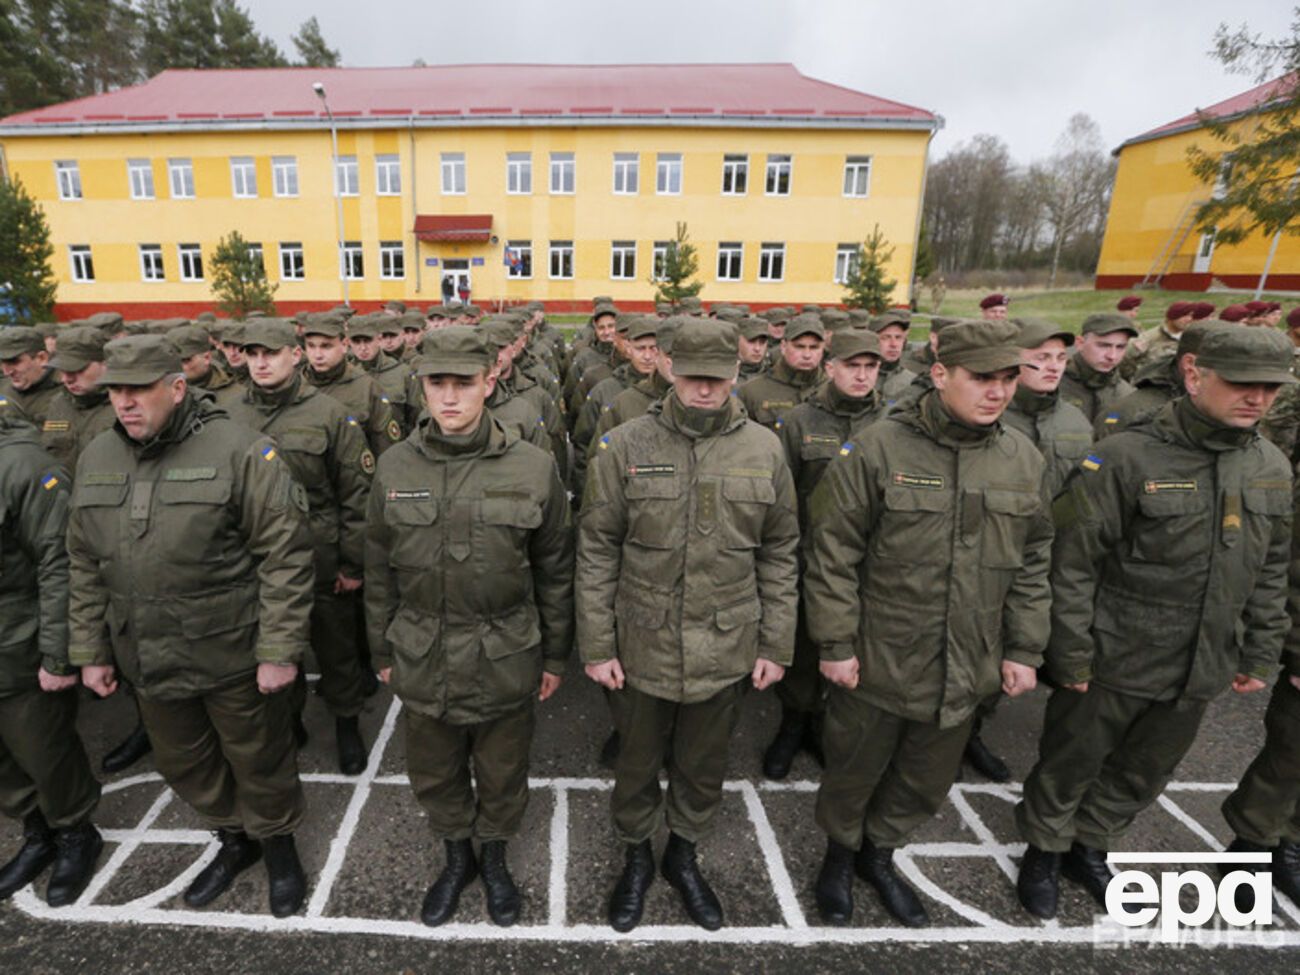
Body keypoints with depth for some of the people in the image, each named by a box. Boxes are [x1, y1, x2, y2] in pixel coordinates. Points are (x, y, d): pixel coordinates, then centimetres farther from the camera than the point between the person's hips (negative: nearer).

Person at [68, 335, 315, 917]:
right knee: (183, 764, 23)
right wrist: (90, 651, 10)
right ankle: (233, 838, 48)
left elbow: (285, 555, -18)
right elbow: (85, 566, 11)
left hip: (233, 657, -6)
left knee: (257, 760, 13)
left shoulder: (237, 451, -17)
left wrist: (279, 650, -19)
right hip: (147, 661, 6)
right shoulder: (96, 459, 4)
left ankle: (277, 842, 40)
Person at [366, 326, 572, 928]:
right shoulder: (394, 468, -5)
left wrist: (555, 655, 2)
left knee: (502, 776, 18)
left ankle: (494, 860, 49)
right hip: (422, 663, 2)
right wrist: (383, 651, 9)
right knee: (434, 775, 21)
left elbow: (554, 570, -3)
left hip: (506, 663, -2)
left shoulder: (533, 467, -12)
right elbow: (380, 571, 5)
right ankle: (456, 858, 50)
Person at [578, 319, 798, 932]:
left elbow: (779, 555, 3)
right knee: (637, 762, 19)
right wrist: (596, 646, -6)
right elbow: (596, 551, -5)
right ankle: (636, 857, 47)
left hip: (726, 650, 2)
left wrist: (776, 646, 3)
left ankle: (684, 855, 48)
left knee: (703, 766, 20)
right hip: (640, 648, -1)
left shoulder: (764, 450, -3)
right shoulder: (624, 446, -8)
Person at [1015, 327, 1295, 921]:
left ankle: (1091, 848, 45)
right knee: (1070, 765, 12)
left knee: (1145, 775, 22)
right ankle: (1044, 851, 37)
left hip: (1200, 671, 6)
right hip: (1112, 664, -6)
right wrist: (1071, 655, -16)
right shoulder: (1126, 458, -18)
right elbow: (1071, 563, -17)